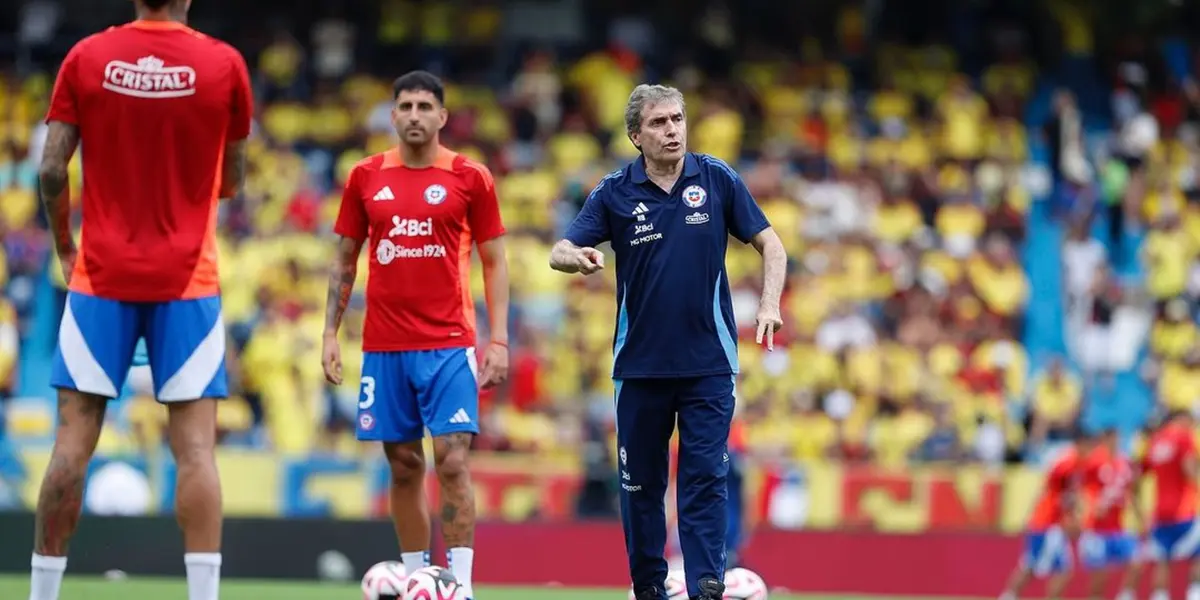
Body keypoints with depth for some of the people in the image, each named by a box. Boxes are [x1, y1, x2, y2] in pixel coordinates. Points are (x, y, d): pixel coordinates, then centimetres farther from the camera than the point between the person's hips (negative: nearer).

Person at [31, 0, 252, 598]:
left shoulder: (86, 58, -1)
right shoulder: (224, 64, -3)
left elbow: (51, 172, -2)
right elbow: (232, 180, 8)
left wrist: (64, 247, 13)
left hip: (101, 275, 1)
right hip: (187, 279, -1)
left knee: (73, 440, 2)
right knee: (195, 445, -4)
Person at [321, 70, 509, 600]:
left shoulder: (470, 178, 1)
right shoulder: (366, 177, 8)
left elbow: (494, 263, 4)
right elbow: (344, 262, 14)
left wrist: (499, 339, -5)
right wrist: (330, 333, 6)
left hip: (449, 344, -3)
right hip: (383, 347, 3)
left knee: (452, 460, -11)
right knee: (404, 466, 5)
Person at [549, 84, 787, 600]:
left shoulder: (718, 180, -2)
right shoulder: (614, 193, -3)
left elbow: (770, 245, 3)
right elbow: (560, 252, -6)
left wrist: (769, 305, -14)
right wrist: (576, 257, -31)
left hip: (708, 362, -1)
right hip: (640, 363, 1)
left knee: (705, 478, -8)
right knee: (640, 481, 7)